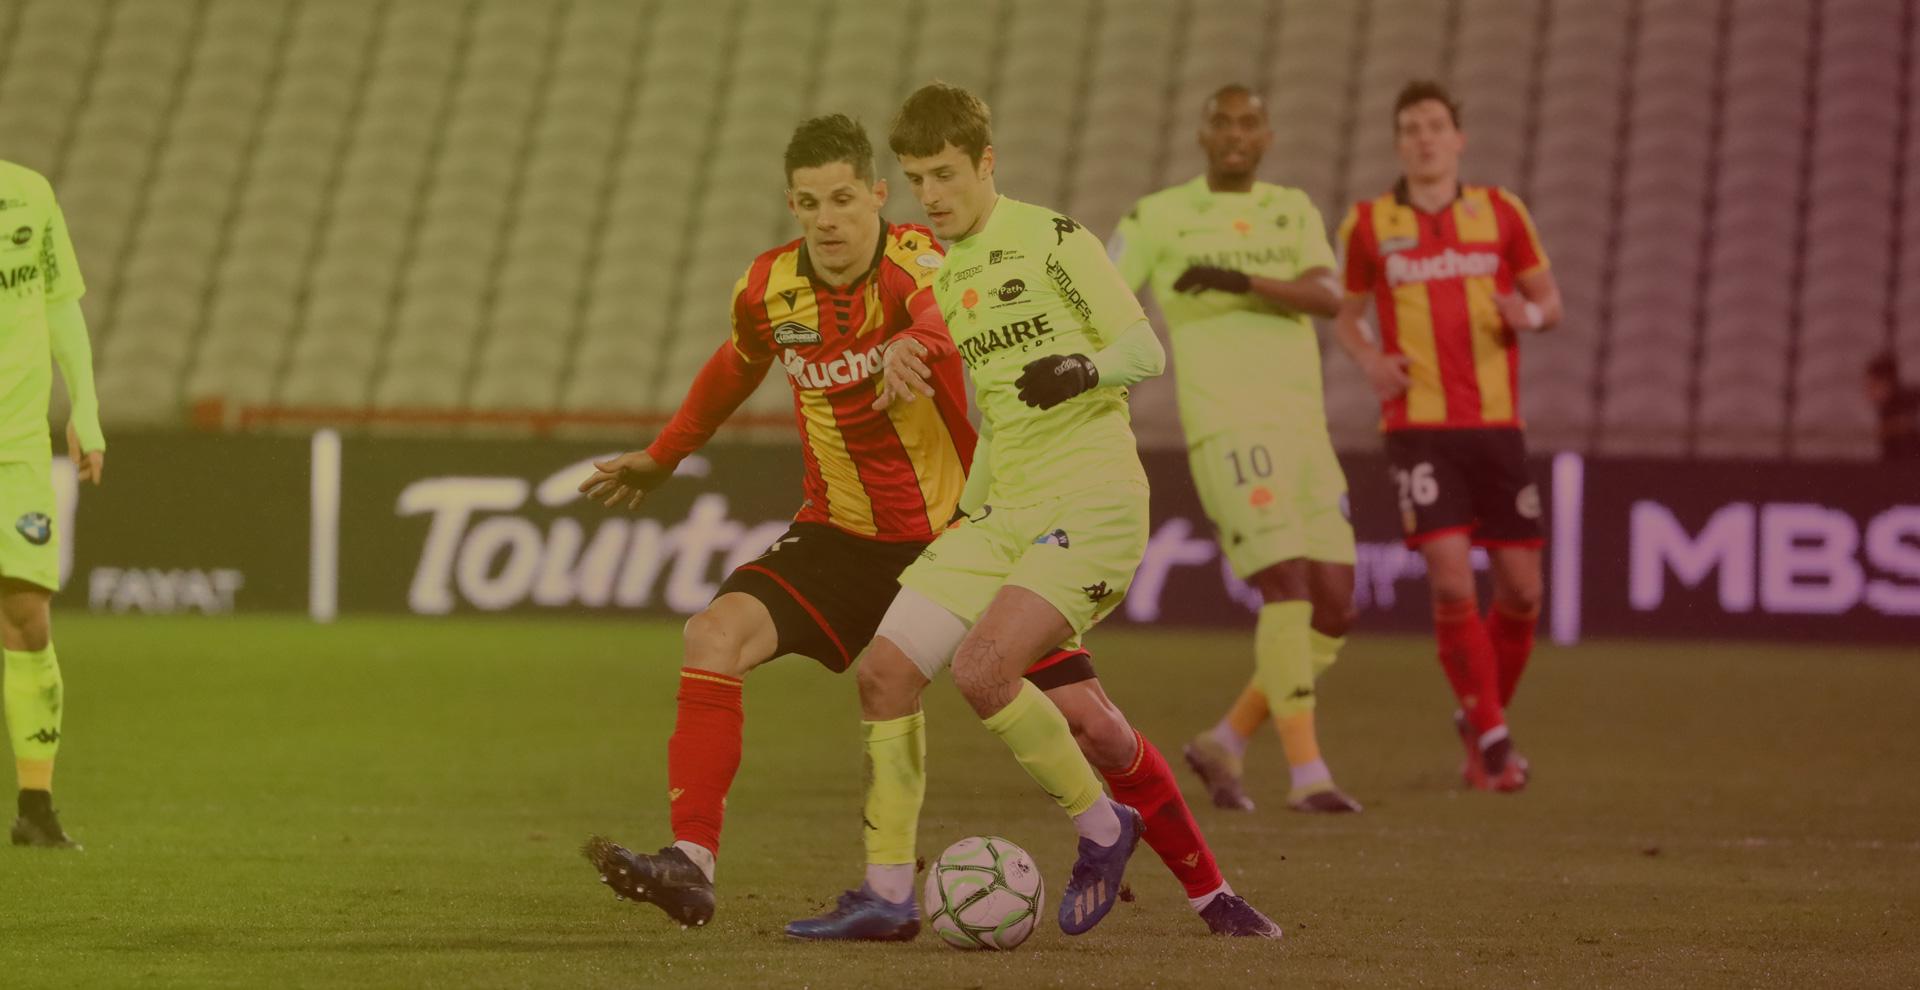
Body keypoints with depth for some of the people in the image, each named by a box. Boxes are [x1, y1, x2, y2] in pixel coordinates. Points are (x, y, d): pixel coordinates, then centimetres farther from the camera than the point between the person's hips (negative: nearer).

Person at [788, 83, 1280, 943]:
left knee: (980, 669, -25)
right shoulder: (948, 277, 17)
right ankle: (887, 896, 1)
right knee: (885, 671, -5)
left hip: (1092, 502, -8)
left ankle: (1101, 827, -3)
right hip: (1003, 513, 8)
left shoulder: (1051, 241, -4)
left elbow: (1145, 349, -10)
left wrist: (1083, 369, -28)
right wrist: (963, 513, 23)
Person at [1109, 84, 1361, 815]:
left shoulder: (1294, 211, 15)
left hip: (1304, 427, 5)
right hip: (1226, 426, -5)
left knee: (1334, 605, 1)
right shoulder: (1160, 217, 5)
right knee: (1288, 589, -18)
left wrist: (1243, 281, -19)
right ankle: (1307, 774, -15)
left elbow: (1327, 297, -3)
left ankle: (1227, 744, 15)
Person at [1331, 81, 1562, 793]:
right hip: (1418, 426, -2)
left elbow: (1550, 301, 13)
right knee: (1451, 580, -16)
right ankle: (1492, 736, -4)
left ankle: (1481, 718, 25)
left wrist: (1531, 315, -11)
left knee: (1520, 587, 1)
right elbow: (1344, 316, 17)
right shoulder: (1368, 225, 5)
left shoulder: (1499, 213, 7)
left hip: (1496, 422, 2)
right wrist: (1368, 360, -5)